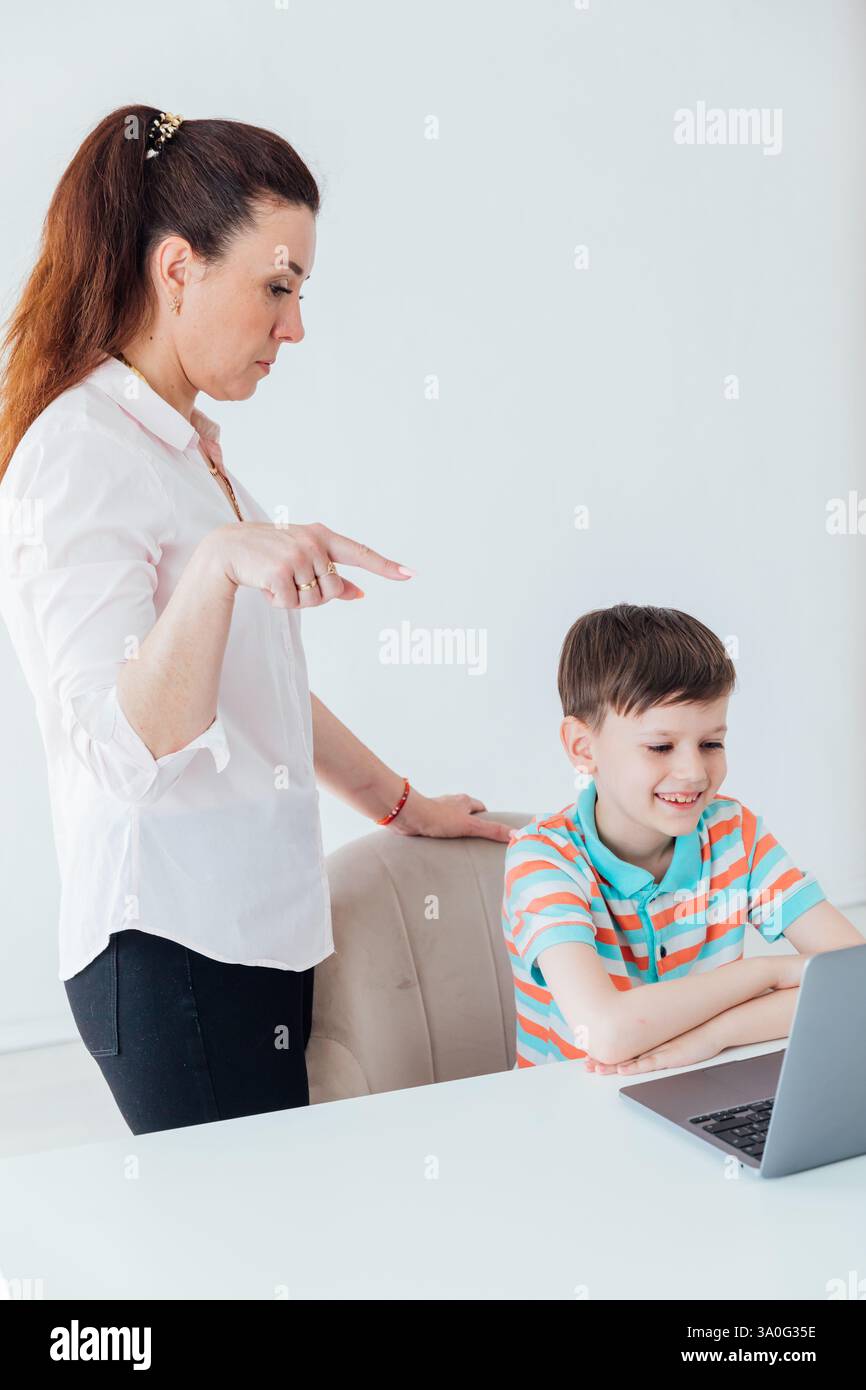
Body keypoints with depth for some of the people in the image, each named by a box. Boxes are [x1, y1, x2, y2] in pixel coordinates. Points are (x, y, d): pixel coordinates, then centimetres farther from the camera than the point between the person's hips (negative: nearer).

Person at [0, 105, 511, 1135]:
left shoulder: (189, 449, 15)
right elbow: (123, 749, -24)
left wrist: (405, 807, 26)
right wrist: (220, 562, -37)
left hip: (257, 928, 9)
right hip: (173, 954, -9)